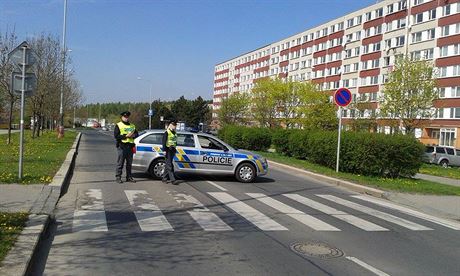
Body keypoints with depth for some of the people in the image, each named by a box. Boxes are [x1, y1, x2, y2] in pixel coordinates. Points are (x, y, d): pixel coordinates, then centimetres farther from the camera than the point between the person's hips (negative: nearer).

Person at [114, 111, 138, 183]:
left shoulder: (132, 126, 18)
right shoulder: (118, 125, 0)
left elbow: (136, 134, 16)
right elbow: (116, 136, -10)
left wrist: (133, 135, -7)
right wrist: (126, 136, -17)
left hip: (130, 146, 5)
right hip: (122, 146, -5)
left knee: (129, 163, 10)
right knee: (120, 163, -2)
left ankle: (129, 177, 18)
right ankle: (118, 177, 5)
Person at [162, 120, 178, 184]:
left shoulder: (174, 133, 16)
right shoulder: (167, 132, -8)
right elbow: (164, 141, -11)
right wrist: (164, 150, -17)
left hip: (172, 150, 8)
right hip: (168, 150, -8)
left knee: (168, 164, 12)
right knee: (169, 165, -8)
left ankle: (164, 178, 18)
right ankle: (172, 179, -11)